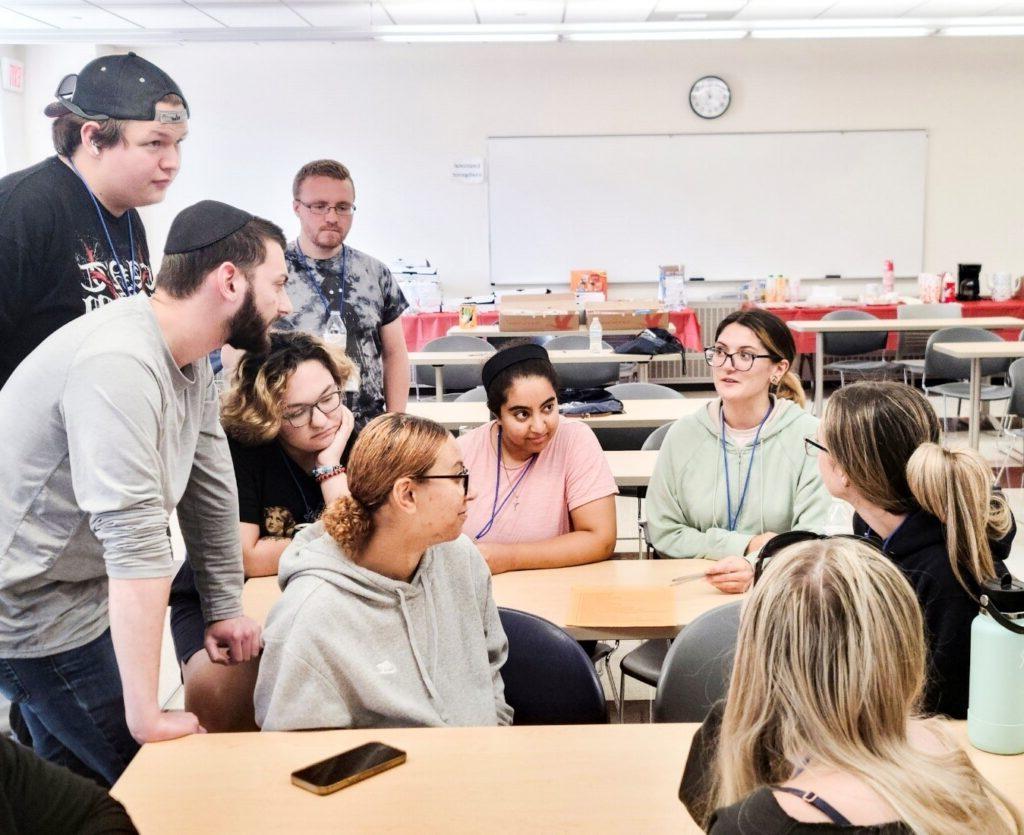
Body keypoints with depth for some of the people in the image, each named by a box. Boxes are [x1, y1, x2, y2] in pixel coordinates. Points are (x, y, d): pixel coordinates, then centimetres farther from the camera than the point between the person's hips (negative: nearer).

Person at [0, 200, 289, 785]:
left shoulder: (192, 359, 2)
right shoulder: (120, 363, -30)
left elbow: (210, 487, 10)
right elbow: (136, 537, -33)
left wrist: (226, 607, 15)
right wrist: (147, 715, -32)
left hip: (85, 598, 9)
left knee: (77, 780, 18)